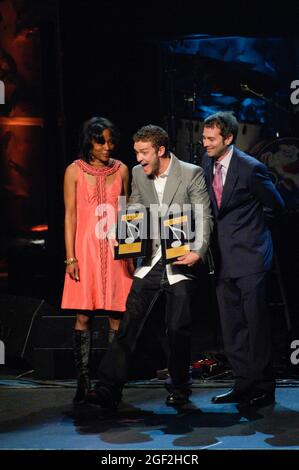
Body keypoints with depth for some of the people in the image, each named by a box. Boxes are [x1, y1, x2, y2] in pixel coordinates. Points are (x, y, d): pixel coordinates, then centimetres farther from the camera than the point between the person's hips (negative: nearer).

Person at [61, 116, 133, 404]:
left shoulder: (121, 170, 9)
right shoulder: (75, 171, 2)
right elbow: (70, 215, 1)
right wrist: (70, 257, -5)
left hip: (116, 249, 2)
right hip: (86, 249, -2)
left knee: (116, 315, 0)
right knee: (83, 316, -3)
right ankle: (83, 381, 3)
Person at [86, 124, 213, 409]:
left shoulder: (191, 174, -7)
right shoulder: (138, 174, 7)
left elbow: (204, 218, -6)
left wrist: (198, 251, -20)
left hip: (181, 262, -3)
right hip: (149, 262, 4)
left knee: (178, 329, 2)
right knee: (129, 323, -5)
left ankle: (179, 389, 22)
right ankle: (109, 388, -5)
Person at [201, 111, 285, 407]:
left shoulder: (250, 168, -14)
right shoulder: (208, 162, 6)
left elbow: (275, 205, -2)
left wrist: (251, 227, 7)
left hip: (249, 255, -7)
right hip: (223, 257, 7)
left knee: (256, 323, -2)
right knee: (231, 327, 11)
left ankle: (264, 388, 7)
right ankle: (244, 384, 20)